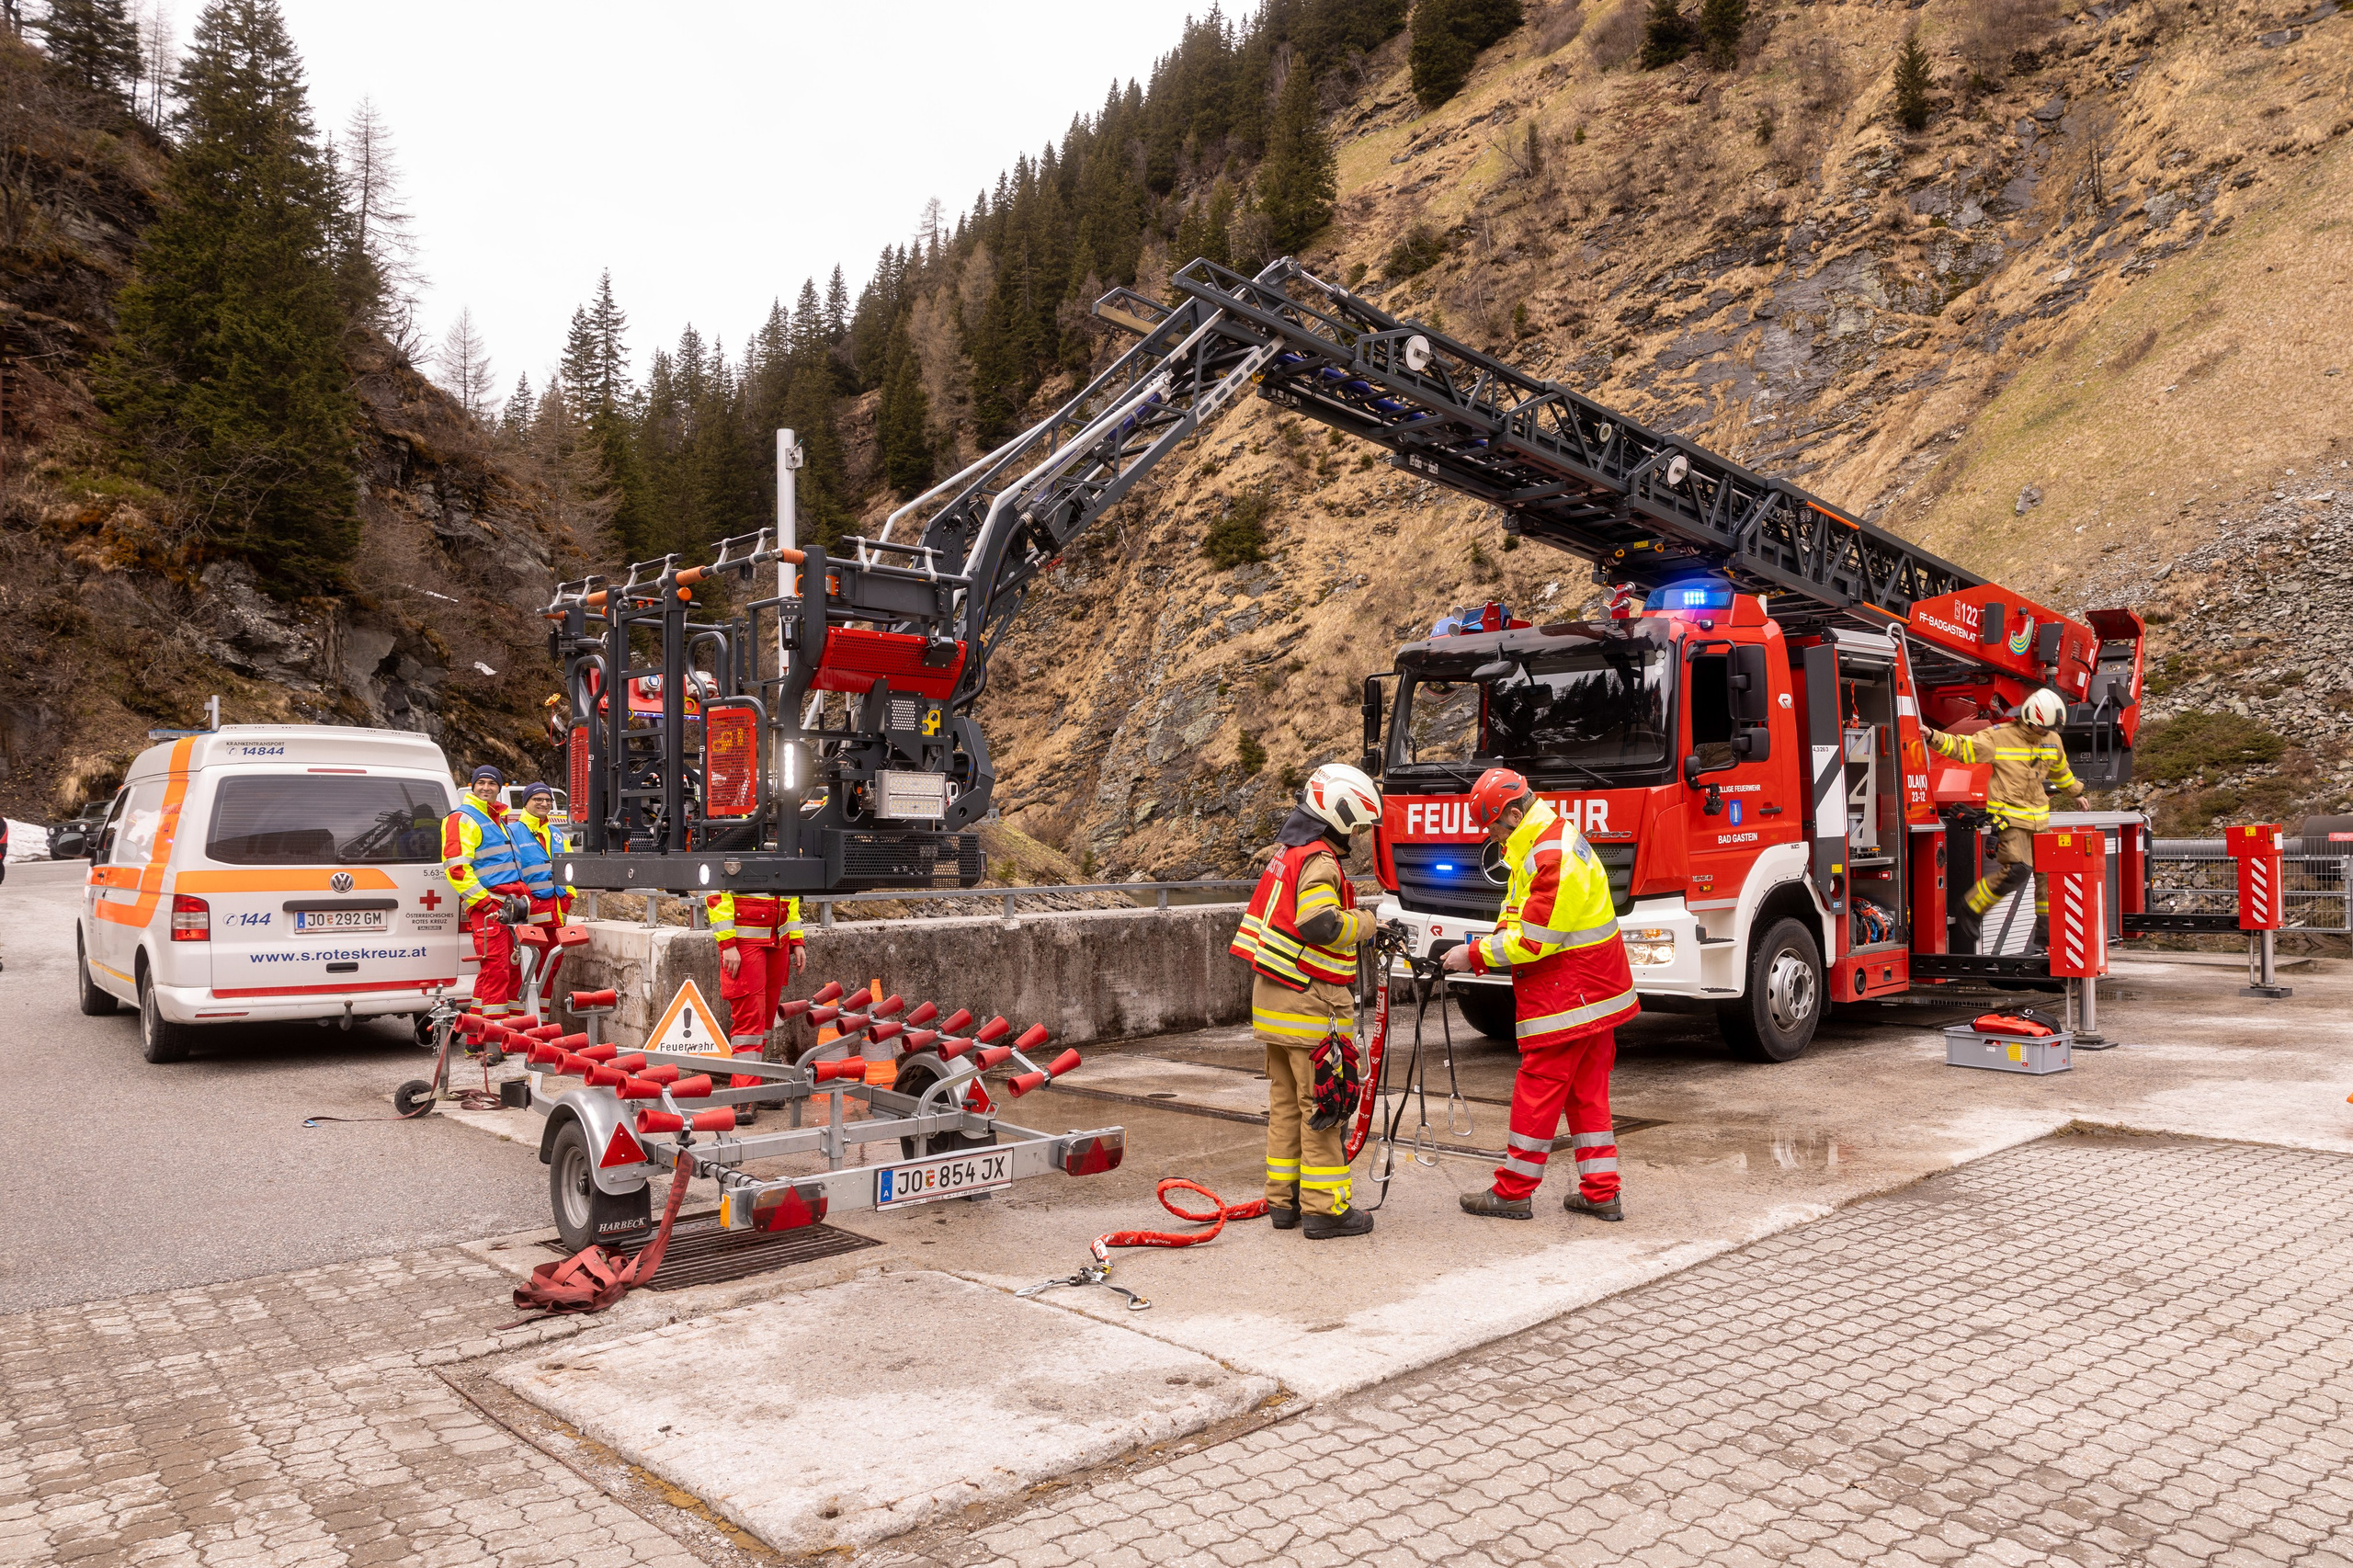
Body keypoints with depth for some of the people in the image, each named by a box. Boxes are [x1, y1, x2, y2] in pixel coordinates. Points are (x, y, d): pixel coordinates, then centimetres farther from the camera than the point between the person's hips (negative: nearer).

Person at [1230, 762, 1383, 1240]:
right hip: (1309, 1004, -10)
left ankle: (1284, 1200, 23)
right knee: (1322, 1106, -2)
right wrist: (1367, 921, -12)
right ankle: (1325, 1208, 3)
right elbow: (1321, 925, -27)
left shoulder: (1287, 851, 14)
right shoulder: (1319, 860, -16)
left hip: (1274, 1000, 10)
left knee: (1286, 1102, 15)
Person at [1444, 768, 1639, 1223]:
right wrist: (1495, 939, 2)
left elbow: (1532, 941, -23)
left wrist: (1475, 955, -13)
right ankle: (1602, 1193, 18)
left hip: (1566, 996, -10)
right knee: (1587, 1090, 13)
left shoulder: (1550, 856, -23)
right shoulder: (1553, 836, 12)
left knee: (1538, 1088, -2)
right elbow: (1523, 910, 18)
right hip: (1595, 993, 10)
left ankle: (1513, 1193, 7)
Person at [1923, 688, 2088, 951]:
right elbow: (1962, 748, -12)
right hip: (2010, 818, -7)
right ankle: (1969, 912, -8)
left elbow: (2060, 770, 31)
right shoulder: (2000, 737, -9)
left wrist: (2076, 793, 44)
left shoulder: (2052, 741, 12)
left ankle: (2046, 931, 20)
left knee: (2047, 872, 8)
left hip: (2039, 819, 7)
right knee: (2017, 869, -22)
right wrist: (1933, 737, -27)